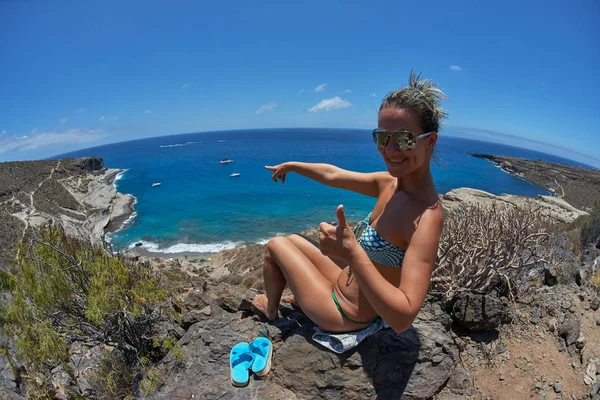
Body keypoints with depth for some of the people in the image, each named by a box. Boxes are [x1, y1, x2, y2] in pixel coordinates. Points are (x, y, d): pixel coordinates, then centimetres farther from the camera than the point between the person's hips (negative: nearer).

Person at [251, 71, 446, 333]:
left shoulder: (427, 216, -32)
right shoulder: (390, 183, -10)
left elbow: (402, 319, -37)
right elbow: (332, 175, 4)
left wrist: (353, 254, -48)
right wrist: (292, 165, 16)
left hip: (347, 315, -7)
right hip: (348, 284, 7)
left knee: (275, 245, 8)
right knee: (293, 239, 24)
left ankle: (270, 308, 36)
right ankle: (300, 296, 46)